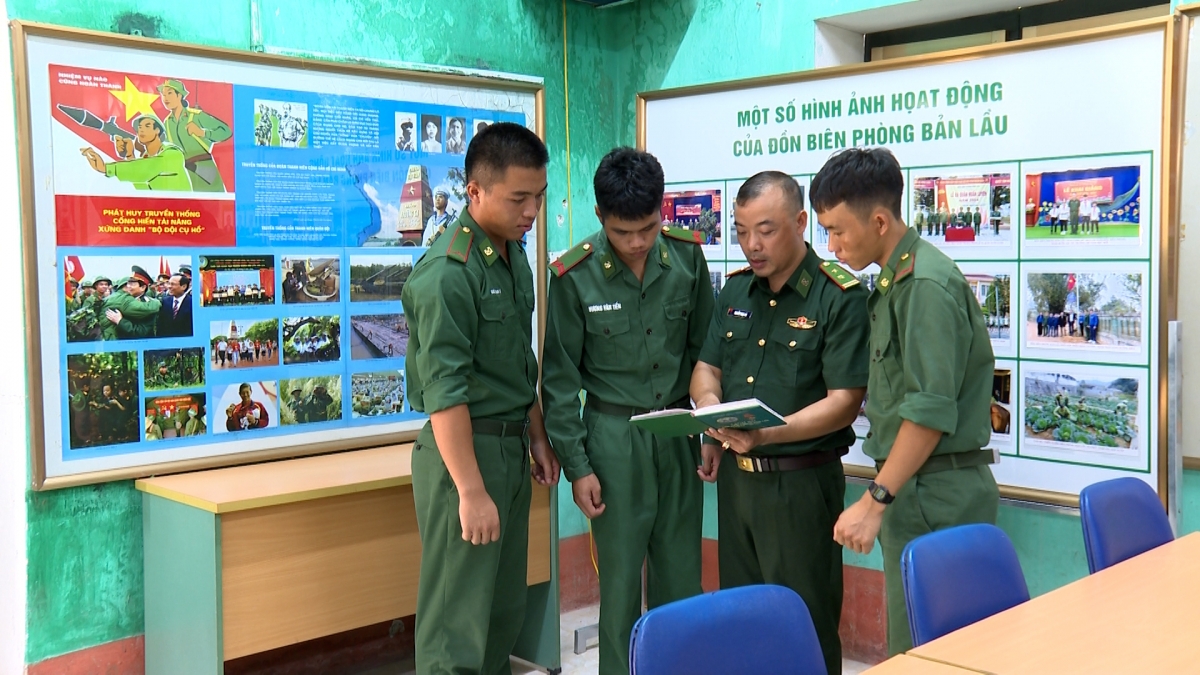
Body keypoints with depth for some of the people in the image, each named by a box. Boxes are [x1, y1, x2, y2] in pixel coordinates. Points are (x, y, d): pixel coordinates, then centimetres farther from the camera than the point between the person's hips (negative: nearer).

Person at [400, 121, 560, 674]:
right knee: (458, 617, 0)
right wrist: (471, 490, -20)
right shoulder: (447, 273, -19)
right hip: (463, 448, -9)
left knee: (506, 609, 17)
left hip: (511, 447, 9)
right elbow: (445, 393, -21)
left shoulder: (513, 252, 9)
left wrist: (538, 436, 19)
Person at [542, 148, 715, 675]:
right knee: (621, 578, 5)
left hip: (678, 431, 3)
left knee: (682, 577, 10)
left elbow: (704, 347, 9)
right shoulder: (574, 276, -10)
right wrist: (576, 465, -5)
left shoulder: (687, 255, -2)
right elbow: (560, 378, -4)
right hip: (614, 436, -3)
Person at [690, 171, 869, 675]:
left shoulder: (840, 297, -12)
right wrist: (711, 406, -9)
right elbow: (706, 369, 14)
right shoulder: (735, 289, 8)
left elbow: (843, 402, -17)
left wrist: (766, 434, -28)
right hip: (735, 475, 6)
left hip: (800, 481, -6)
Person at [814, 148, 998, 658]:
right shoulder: (894, 281, 15)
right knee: (911, 645, 14)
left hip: (933, 497, -9)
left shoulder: (926, 284, -15)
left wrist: (875, 501, -18)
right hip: (914, 488, 9)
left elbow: (930, 411, -21)